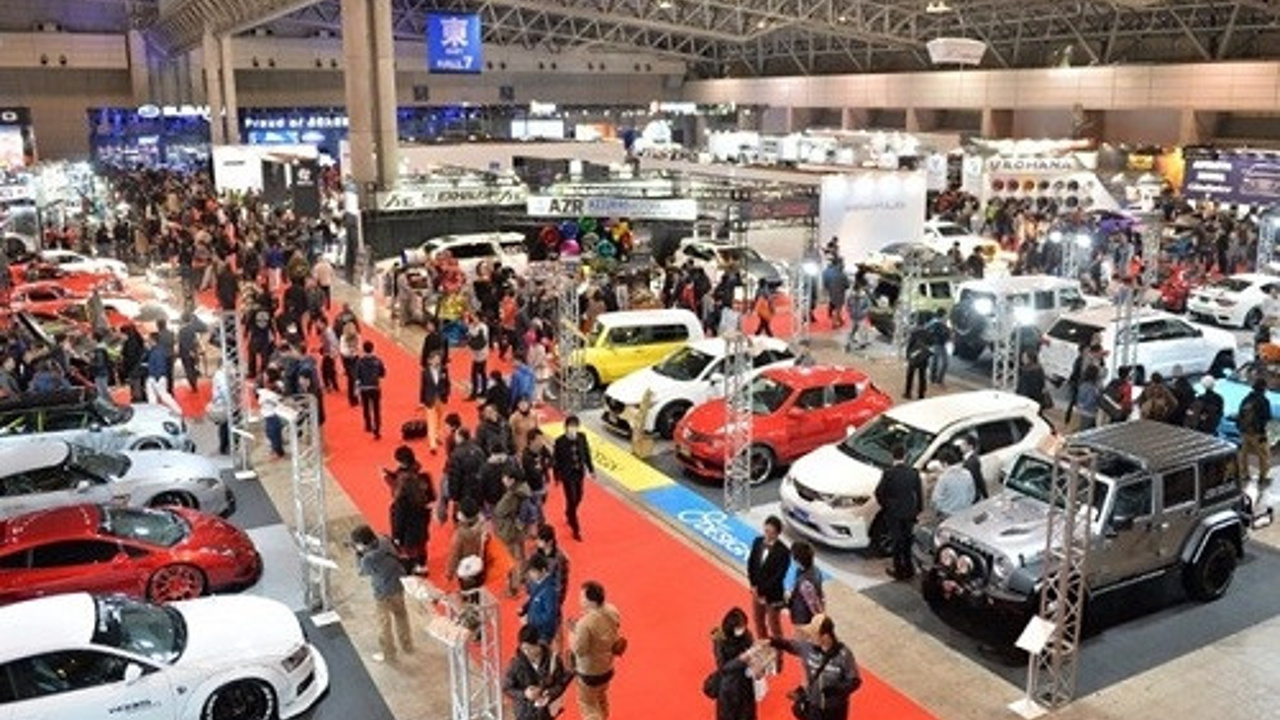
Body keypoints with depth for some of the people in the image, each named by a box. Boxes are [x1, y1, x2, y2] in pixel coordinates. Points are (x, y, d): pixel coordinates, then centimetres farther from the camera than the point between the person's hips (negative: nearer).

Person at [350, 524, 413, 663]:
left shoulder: (368, 559, -33)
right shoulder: (384, 542, -15)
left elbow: (362, 571, -10)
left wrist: (358, 553, -9)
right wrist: (363, 552, 2)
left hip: (384, 594, -7)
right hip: (399, 586, 7)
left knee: (384, 625, 17)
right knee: (401, 616, 27)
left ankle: (388, 655, 35)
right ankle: (407, 645, 47)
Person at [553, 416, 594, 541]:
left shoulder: (582, 437, -9)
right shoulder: (560, 442, -20)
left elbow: (587, 454, 3)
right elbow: (555, 460, -11)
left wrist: (590, 469, 9)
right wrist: (557, 477, -5)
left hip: (579, 473, 5)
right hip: (567, 475, -5)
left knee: (578, 498, 20)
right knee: (571, 501, 1)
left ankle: (569, 515, 51)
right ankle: (576, 529, 13)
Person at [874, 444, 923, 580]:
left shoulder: (888, 473, -17)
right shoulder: (914, 473, -7)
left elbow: (879, 492, -14)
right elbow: (919, 493, -1)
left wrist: (884, 506, 4)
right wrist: (917, 509, 12)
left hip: (893, 513, -3)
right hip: (910, 512, 3)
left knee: (897, 541, 8)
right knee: (907, 541, 18)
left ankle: (899, 570, 14)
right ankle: (908, 568, 27)